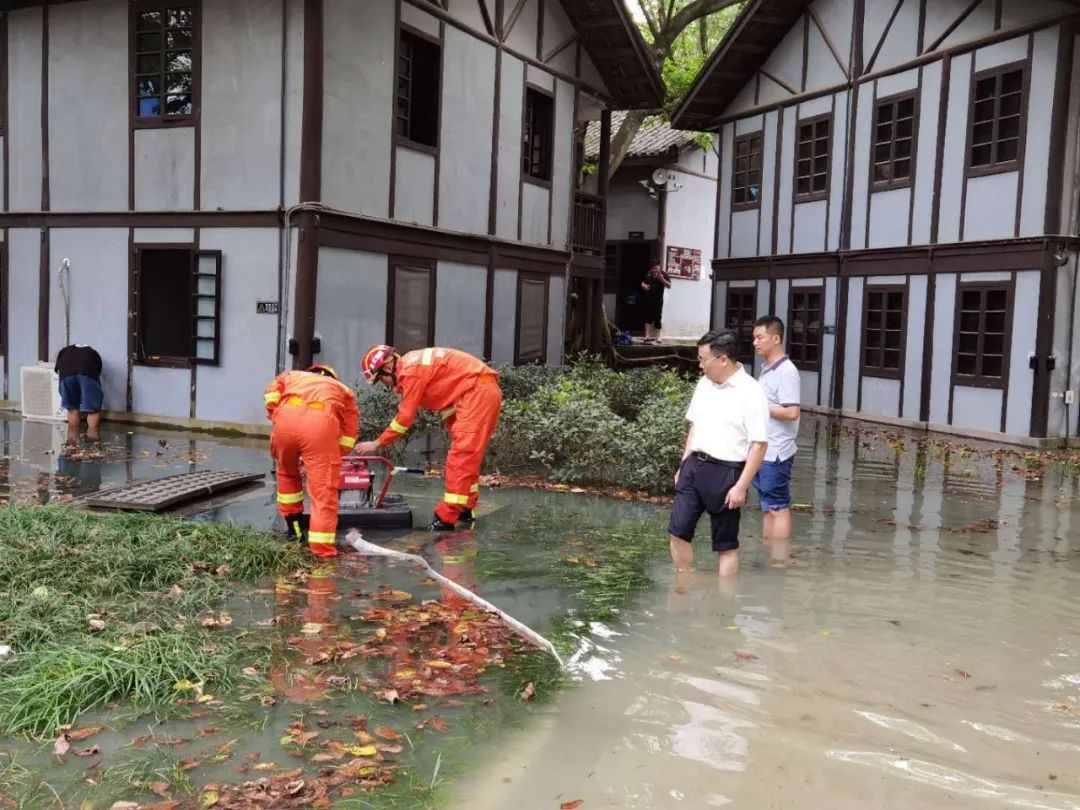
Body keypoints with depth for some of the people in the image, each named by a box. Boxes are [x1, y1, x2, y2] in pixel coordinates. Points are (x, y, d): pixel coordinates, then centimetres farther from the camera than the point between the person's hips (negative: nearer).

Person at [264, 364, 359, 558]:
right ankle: (322, 548, 2)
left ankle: (295, 528, 37)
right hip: (321, 421, -2)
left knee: (287, 471, 29)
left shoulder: (292, 375, 39)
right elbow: (349, 433, 26)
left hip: (287, 416, 2)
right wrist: (333, 457, 31)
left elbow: (271, 394, 16)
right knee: (323, 488, 5)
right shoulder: (343, 389, 37)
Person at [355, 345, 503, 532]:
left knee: (462, 455, -11)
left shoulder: (411, 371, -13)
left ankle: (447, 518, -12)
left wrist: (377, 443, -2)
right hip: (484, 391, 10)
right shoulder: (413, 365, 17)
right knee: (467, 455, 16)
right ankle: (466, 510, 23)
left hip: (478, 392, -10)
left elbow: (406, 416, -10)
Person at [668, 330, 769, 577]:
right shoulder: (704, 384, 8)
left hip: (725, 473, -6)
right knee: (677, 533, 5)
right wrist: (683, 466, 16)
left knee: (726, 544, 6)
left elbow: (759, 444, -16)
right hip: (694, 466, 7)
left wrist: (741, 487, -18)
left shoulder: (750, 392, -14)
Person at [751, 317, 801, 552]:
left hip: (776, 453, -9)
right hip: (762, 451, 9)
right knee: (767, 507, 16)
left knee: (778, 508, -2)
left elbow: (791, 412, -23)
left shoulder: (786, 372, -17)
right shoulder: (767, 369, 12)